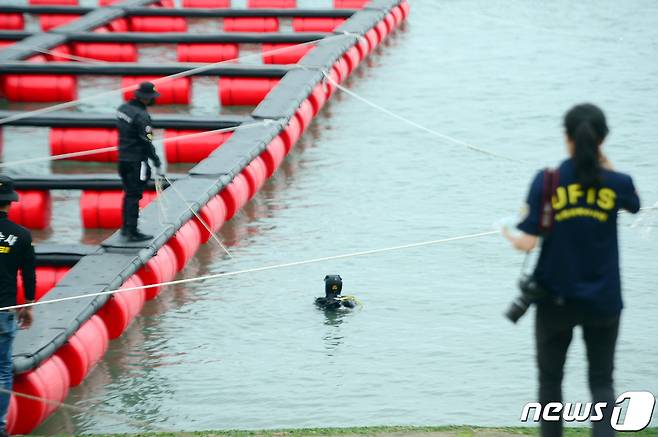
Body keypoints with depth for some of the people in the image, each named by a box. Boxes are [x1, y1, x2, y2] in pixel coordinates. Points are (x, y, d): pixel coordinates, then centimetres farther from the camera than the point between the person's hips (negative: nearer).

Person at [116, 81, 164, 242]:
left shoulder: (123, 108, 5)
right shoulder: (141, 116, -21)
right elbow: (147, 142, -20)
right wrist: (157, 164, -13)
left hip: (123, 157, 8)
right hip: (136, 161, -8)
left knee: (129, 193, 19)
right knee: (134, 196, -3)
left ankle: (126, 228, 27)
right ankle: (132, 232, 0)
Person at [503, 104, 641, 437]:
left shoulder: (547, 183, -12)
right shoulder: (616, 184, -7)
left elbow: (527, 243, -13)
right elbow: (633, 203, 18)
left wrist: (508, 234, 8)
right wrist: (604, 163, 11)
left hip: (556, 299, -1)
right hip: (602, 300, 1)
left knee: (550, 379, 15)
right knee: (602, 382, 10)